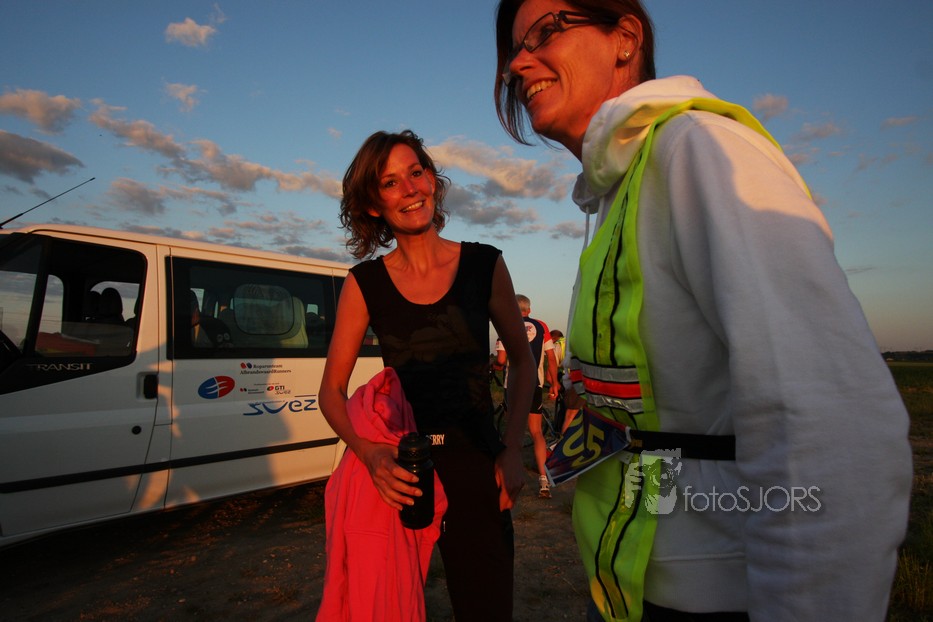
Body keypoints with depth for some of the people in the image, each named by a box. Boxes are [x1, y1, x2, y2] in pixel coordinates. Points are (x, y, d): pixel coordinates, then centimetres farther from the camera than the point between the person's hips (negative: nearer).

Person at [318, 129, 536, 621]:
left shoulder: (484, 265, -4)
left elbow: (522, 358, 6)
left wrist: (513, 449, -4)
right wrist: (369, 453, -18)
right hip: (397, 467, 1)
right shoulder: (365, 283, -4)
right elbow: (332, 389, 0)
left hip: (475, 462, 0)